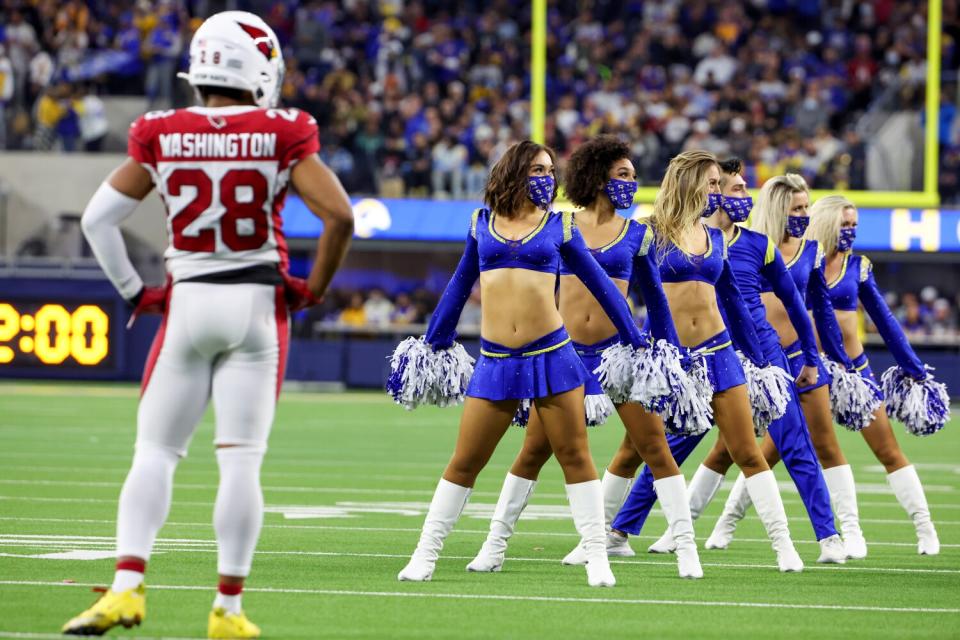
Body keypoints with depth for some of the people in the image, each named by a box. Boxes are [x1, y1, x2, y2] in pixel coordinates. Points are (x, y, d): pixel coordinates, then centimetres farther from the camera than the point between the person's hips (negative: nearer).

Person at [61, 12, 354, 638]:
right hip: (258, 305, -1)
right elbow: (340, 216, -12)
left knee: (156, 452, 9)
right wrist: (314, 287, 3)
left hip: (187, 303, 1)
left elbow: (98, 218, 0)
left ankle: (128, 586, -5)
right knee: (242, 461, 2)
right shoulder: (282, 135, -5)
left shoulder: (162, 135, 0)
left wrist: (134, 291, 10)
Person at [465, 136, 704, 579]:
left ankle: (686, 549, -4)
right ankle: (495, 546, 13)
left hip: (620, 349, 0)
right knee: (534, 450, 3)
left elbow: (655, 296, 13)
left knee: (654, 446, -7)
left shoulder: (637, 233, 6)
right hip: (565, 351, 0)